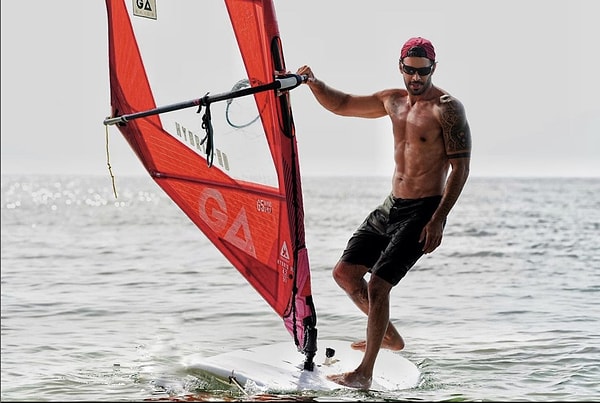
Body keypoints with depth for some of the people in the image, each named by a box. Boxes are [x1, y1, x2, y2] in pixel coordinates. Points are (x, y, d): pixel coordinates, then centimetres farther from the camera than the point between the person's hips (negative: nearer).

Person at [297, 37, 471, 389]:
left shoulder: (447, 108, -12)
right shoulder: (393, 101, 9)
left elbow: (461, 168, -15)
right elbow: (341, 105, 19)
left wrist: (438, 220, -20)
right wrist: (313, 83, 0)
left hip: (422, 211, -8)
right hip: (391, 206, 8)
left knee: (377, 284, -14)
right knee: (345, 272, 8)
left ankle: (364, 374, -6)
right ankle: (389, 336, 27)